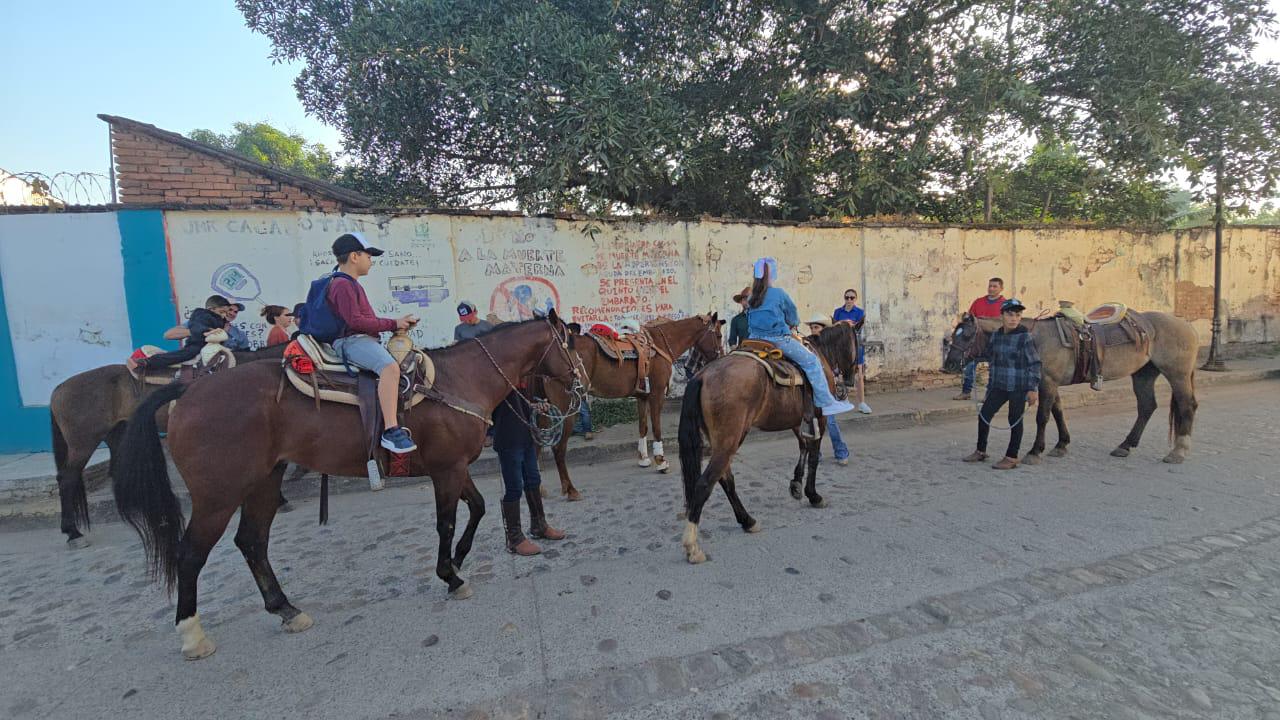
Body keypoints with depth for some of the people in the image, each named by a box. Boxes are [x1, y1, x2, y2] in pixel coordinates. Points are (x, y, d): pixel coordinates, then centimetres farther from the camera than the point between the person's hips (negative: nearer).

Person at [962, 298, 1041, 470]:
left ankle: (1011, 458, 16)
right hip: (999, 386, 6)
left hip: (1018, 388, -6)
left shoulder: (1026, 338, -13)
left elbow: (1035, 364, -12)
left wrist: (1033, 389, -16)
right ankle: (981, 451, 22)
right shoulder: (994, 336, 4)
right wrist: (990, 384, 19)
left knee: (1015, 421, 5)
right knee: (984, 415, 7)